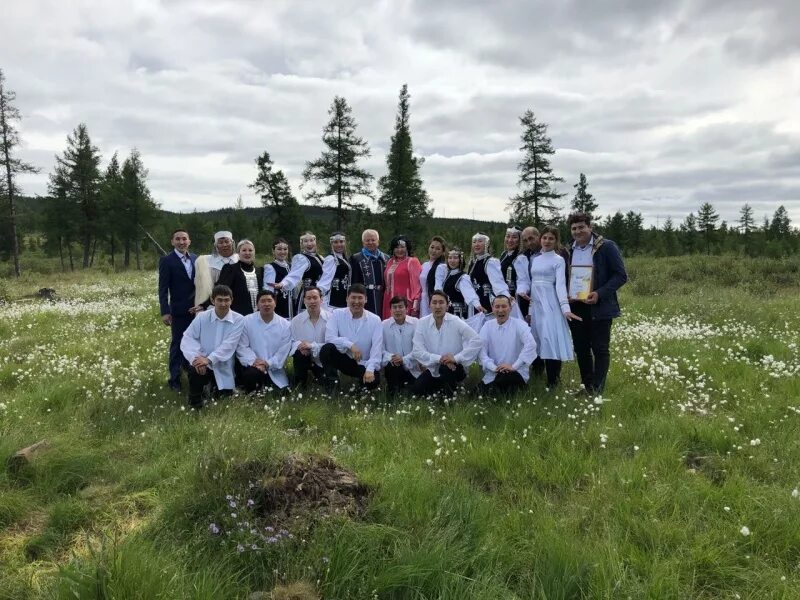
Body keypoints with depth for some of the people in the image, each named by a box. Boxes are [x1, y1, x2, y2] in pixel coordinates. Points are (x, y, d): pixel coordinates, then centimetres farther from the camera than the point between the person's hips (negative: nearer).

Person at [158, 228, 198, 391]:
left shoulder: (196, 259, 9)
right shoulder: (166, 261, -6)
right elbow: (163, 288, -9)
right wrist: (165, 312, -15)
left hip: (197, 308, 4)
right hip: (179, 310, -4)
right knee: (177, 344, 3)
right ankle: (174, 379, 12)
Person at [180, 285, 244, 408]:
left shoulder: (238, 319, -10)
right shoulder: (202, 317, -5)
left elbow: (228, 345, -17)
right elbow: (187, 339, -9)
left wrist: (209, 359, -28)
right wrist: (195, 357, -27)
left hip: (223, 367, 1)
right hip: (203, 362, -1)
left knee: (225, 395, -2)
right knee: (195, 369, -32)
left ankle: (215, 386, 35)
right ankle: (195, 398, -3)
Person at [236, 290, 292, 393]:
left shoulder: (285, 325, 1)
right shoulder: (246, 321, 0)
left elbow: (284, 351, -4)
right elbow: (242, 347, -5)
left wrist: (268, 364, -17)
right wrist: (253, 361, -21)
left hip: (274, 369, 2)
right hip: (253, 366, -1)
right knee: (251, 374, -34)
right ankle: (252, 395, -2)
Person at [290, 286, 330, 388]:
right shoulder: (296, 320, -5)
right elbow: (291, 341, -2)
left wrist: (312, 346, -29)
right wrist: (299, 345, -26)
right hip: (305, 357, 1)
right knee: (299, 353, -31)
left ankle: (317, 373, 26)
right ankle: (301, 381, -2)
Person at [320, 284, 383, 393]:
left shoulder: (375, 320, -5)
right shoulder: (337, 314, -5)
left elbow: (377, 347, -13)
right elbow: (329, 338, -16)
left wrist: (370, 369, -28)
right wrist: (350, 345, -28)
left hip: (364, 364, 0)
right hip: (344, 359, 0)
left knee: (373, 380, -30)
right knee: (327, 349, -29)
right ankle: (332, 382, -8)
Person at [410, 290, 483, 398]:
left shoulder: (456, 322, -11)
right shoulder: (422, 323, -7)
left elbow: (476, 341, -18)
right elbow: (417, 351, -13)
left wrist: (456, 358, -25)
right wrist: (439, 358, -27)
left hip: (455, 368, -2)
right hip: (433, 370, 3)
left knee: (445, 368, -34)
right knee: (416, 390, -15)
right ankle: (441, 387, 16)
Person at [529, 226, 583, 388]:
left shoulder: (558, 260, -1)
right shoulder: (535, 259, 14)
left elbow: (560, 284, -10)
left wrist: (565, 308, -22)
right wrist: (529, 308, 13)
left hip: (550, 303, -5)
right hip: (535, 302, 5)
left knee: (550, 339, -10)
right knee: (539, 339, 6)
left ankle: (552, 381, -5)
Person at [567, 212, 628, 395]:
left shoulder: (607, 247, -7)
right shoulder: (568, 251, 7)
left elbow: (621, 275, -9)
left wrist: (600, 294, -20)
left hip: (599, 308, -5)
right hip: (576, 308, 5)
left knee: (600, 349, -1)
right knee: (581, 349, 11)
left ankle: (597, 390, 5)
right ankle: (587, 386, 23)